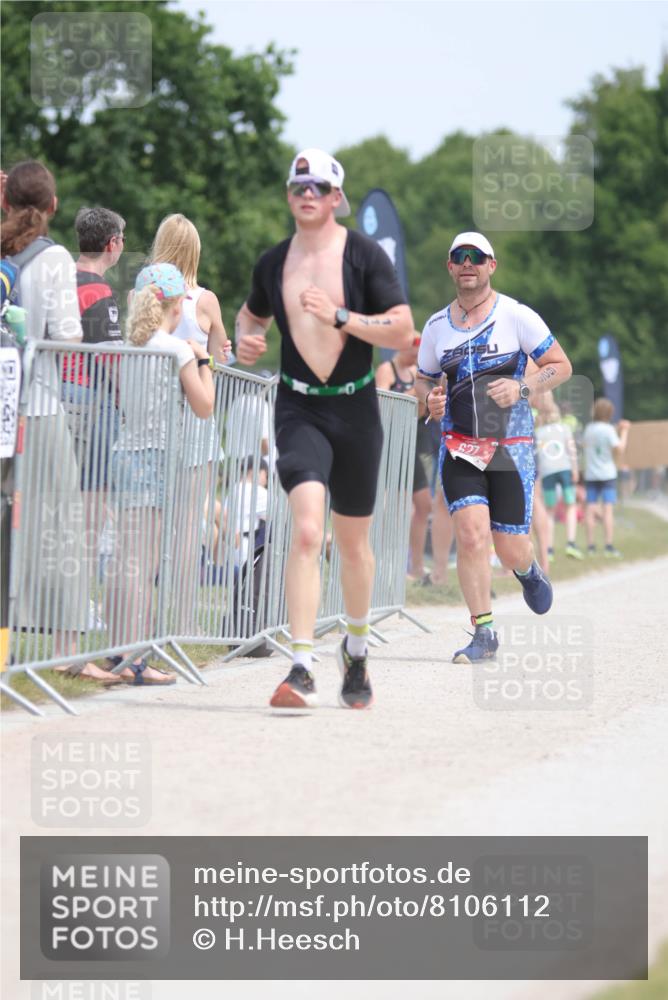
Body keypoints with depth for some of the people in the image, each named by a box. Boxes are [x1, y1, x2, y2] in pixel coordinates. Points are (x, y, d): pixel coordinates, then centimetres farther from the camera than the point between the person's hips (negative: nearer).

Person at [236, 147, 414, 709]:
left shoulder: (365, 255, -3)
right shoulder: (273, 263, 6)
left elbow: (402, 332, -9)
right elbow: (252, 314, 27)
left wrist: (340, 316, -19)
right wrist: (246, 341, 4)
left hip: (355, 409, 0)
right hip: (299, 409, 0)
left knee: (353, 541, 12)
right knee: (306, 530, -20)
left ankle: (356, 649, 38)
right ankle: (302, 669, -25)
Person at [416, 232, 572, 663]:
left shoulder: (516, 316, -3)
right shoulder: (436, 326, 8)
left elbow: (561, 365, 1)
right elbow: (423, 379, 22)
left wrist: (522, 388, -16)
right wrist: (431, 398, -2)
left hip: (511, 447, -2)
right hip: (460, 448, 2)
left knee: (511, 551, 0)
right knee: (471, 535, -16)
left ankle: (529, 570, 39)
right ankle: (483, 634, -7)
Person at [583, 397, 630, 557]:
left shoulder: (588, 429, 6)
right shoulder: (608, 430, -11)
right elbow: (619, 449, -12)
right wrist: (624, 432, -2)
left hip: (590, 475, 5)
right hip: (607, 475, -5)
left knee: (590, 510, 4)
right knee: (608, 509, -7)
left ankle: (590, 546, 4)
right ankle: (609, 546, -12)